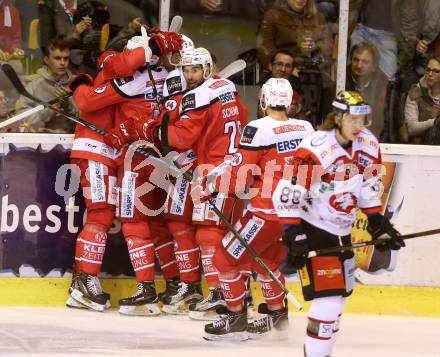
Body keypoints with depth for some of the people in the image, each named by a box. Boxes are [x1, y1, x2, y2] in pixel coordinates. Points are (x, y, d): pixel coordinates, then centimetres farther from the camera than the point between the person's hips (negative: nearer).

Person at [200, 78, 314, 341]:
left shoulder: (258, 130, -16)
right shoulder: (306, 129, 3)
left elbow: (239, 176, -15)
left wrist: (214, 182, 1)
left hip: (268, 214, -7)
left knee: (226, 260, 5)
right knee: (266, 259, 29)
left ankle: (236, 320, 7)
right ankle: (277, 313, 36)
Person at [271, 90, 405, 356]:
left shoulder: (369, 145, -2)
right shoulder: (315, 149, -24)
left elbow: (369, 190, 13)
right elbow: (287, 196, -22)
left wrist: (379, 225, 9)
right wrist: (294, 238, -24)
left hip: (341, 231, 8)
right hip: (313, 231, -8)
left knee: (342, 293, 17)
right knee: (328, 296, -16)